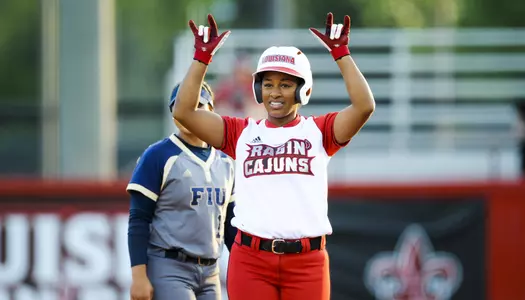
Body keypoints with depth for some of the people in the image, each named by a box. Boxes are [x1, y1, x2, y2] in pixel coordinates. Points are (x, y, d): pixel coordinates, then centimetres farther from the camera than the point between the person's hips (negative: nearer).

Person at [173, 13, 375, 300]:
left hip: (307, 262, -1)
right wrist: (202, 57, -1)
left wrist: (341, 54, -8)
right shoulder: (243, 132, 11)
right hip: (250, 258, 1)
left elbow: (364, 106, -8)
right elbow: (183, 111, 3)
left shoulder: (318, 131, 8)